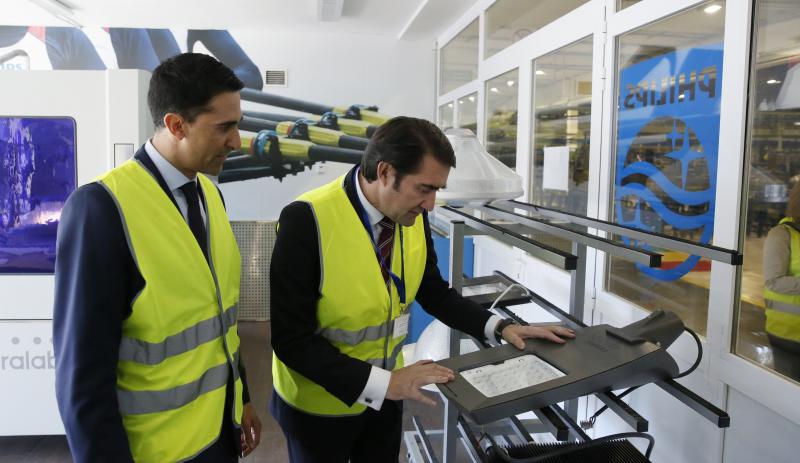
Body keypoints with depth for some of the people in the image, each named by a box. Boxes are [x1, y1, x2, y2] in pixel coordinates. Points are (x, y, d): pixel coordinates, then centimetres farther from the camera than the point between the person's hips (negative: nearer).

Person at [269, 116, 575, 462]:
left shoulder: (413, 216, -10)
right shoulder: (307, 220, -26)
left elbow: (433, 292, 5)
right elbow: (292, 340, -24)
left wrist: (499, 327, -6)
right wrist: (383, 382, -28)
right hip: (319, 405, -4)